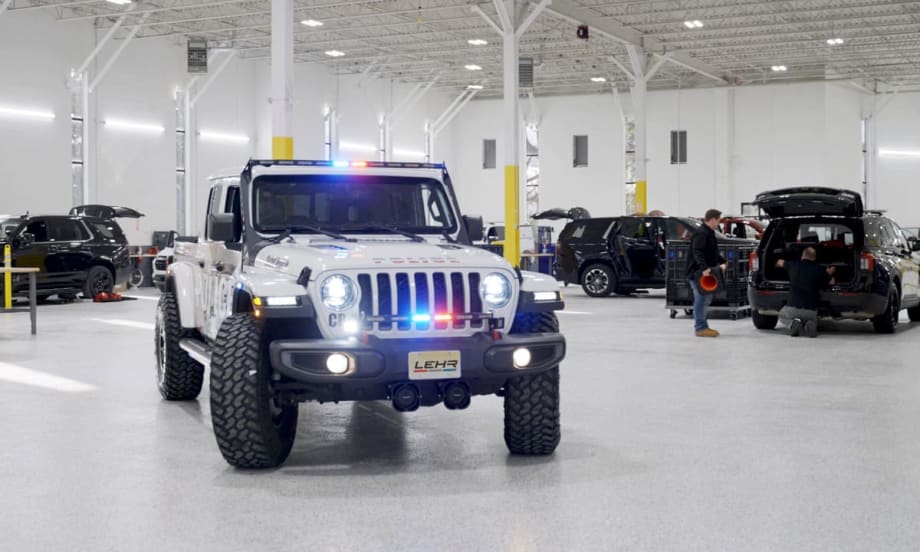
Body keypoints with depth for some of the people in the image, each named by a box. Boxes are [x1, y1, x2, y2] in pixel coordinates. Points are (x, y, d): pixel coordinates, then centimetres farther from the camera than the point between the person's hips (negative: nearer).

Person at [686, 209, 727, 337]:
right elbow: (697, 253, -27)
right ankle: (700, 328, -6)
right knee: (702, 299, -9)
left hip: (705, 272, 11)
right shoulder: (702, 233, -16)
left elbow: (713, 252, 29)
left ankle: (702, 326, 22)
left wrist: (721, 262, 20)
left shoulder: (709, 233, 18)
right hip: (698, 272, -11)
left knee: (705, 299, 15)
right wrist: (704, 268, -37)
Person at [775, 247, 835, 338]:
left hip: (792, 308, 0)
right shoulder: (819, 269, 1)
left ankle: (793, 323, -3)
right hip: (811, 311, 1)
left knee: (782, 316, 31)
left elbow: (780, 262, 26)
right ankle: (810, 325, -4)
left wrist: (777, 263, 50)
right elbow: (831, 282, 16)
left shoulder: (793, 265, 5)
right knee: (813, 320, 33)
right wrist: (828, 274, 36)